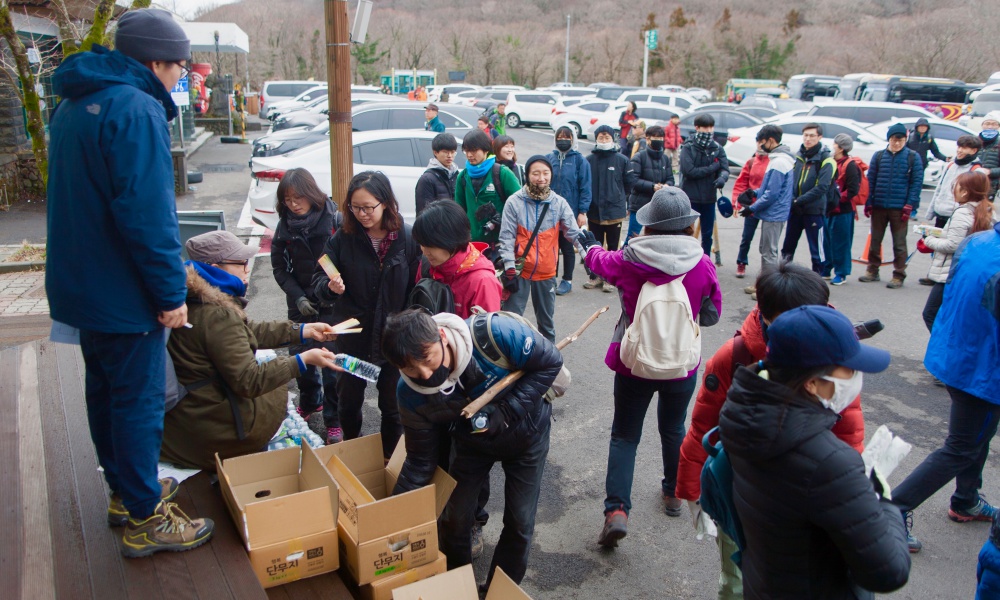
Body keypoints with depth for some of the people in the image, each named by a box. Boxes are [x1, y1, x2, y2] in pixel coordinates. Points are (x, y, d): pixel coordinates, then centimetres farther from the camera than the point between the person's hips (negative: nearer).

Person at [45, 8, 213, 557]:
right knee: (139, 401, 1)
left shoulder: (75, 105, 13)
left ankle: (126, 490, 35)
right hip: (123, 292, -10)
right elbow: (148, 213, -26)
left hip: (81, 285, 10)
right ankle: (145, 519, 14)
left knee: (106, 390, 19)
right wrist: (171, 292, -19)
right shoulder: (137, 110, -20)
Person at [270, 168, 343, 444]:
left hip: (331, 305, -4)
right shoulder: (284, 227, 1)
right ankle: (310, 401, 40)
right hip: (300, 305, 4)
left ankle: (334, 420, 9)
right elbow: (279, 269, 5)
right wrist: (298, 297, -6)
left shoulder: (334, 220, -12)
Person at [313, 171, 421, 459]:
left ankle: (391, 459, 35)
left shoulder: (407, 238, -12)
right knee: (349, 401, 18)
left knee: (392, 406, 14)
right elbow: (319, 279, -4)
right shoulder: (343, 238, -9)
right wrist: (330, 286, -27)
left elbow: (417, 288, -9)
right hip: (352, 336, 2)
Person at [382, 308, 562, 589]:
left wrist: (505, 412, -31)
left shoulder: (492, 333, -40)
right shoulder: (412, 394, -26)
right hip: (472, 442, 2)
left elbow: (550, 361, -25)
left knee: (519, 523, 4)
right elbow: (421, 461, -12)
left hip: (526, 435, -2)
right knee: (454, 520, 5)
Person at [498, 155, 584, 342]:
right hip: (519, 270, -3)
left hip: (547, 272, 3)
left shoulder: (559, 203, -2)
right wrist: (510, 269, -13)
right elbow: (507, 238, -8)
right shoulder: (514, 202, -9)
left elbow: (574, 233, -6)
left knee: (546, 320, 17)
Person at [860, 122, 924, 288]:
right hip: (878, 206, 3)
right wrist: (868, 203, -1)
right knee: (875, 240, 12)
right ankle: (872, 270, 25)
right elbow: (870, 179, 6)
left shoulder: (912, 157, -1)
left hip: (899, 208, -3)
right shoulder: (879, 156, 5)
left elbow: (917, 182, -3)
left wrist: (910, 204, -10)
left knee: (899, 243, 3)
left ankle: (898, 275, 10)